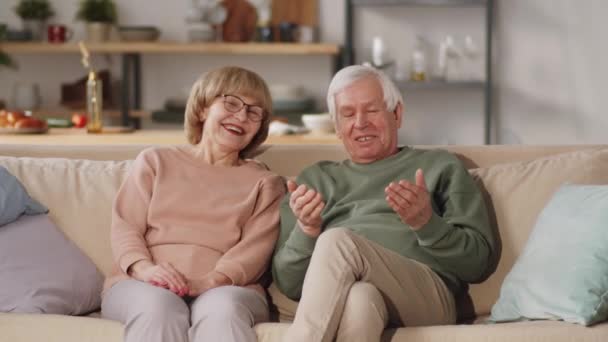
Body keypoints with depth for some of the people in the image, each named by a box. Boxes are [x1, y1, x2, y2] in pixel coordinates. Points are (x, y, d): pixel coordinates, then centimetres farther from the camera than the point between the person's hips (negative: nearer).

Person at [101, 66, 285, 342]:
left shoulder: (265, 183, 22)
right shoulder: (155, 161, 22)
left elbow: (255, 249, 4)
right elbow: (125, 226, 10)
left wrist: (211, 281, -18)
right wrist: (144, 268, -14)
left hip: (226, 288, 0)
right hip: (144, 285, 0)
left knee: (221, 310, -37)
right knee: (158, 308, -37)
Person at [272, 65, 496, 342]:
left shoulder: (438, 166, 22)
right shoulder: (315, 180, 27)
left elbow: (476, 261, 11)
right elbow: (289, 284, 18)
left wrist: (426, 223, -8)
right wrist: (306, 230, -2)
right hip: (330, 304, 1)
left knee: (338, 241, -32)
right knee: (359, 297, -39)